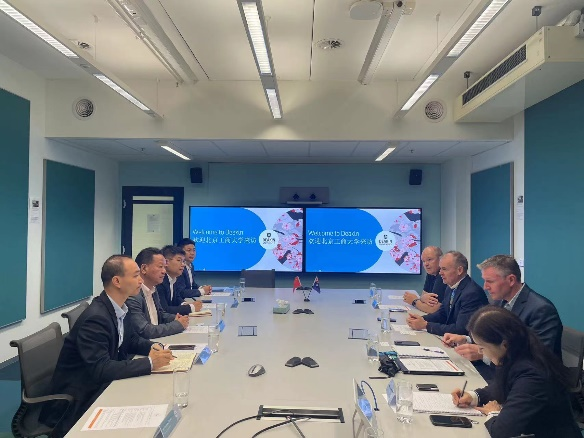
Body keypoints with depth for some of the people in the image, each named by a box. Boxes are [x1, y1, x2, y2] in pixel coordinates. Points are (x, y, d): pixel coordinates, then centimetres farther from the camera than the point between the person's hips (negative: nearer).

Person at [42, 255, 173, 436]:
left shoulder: (119, 308, -1)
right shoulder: (95, 318, -27)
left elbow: (131, 340, 13)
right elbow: (100, 369, -32)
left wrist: (152, 347, -8)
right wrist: (149, 362, -29)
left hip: (101, 384, 8)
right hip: (79, 399, -8)